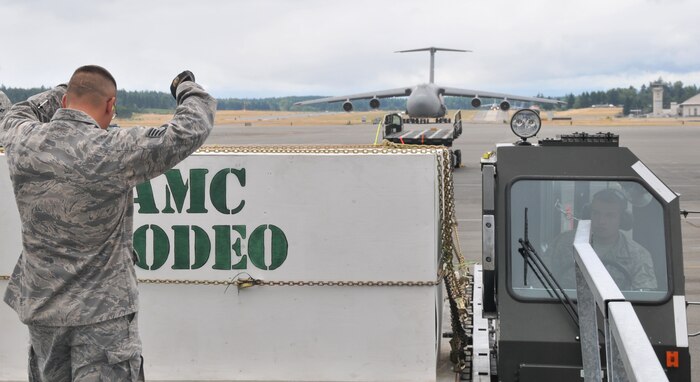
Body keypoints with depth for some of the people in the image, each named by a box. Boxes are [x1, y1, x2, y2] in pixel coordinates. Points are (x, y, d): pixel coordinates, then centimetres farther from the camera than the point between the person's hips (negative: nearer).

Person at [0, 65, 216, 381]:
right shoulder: (115, 152, -20)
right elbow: (192, 128, -13)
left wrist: (63, 92, 28)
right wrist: (187, 88, 6)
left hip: (41, 307, 6)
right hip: (103, 311, -6)